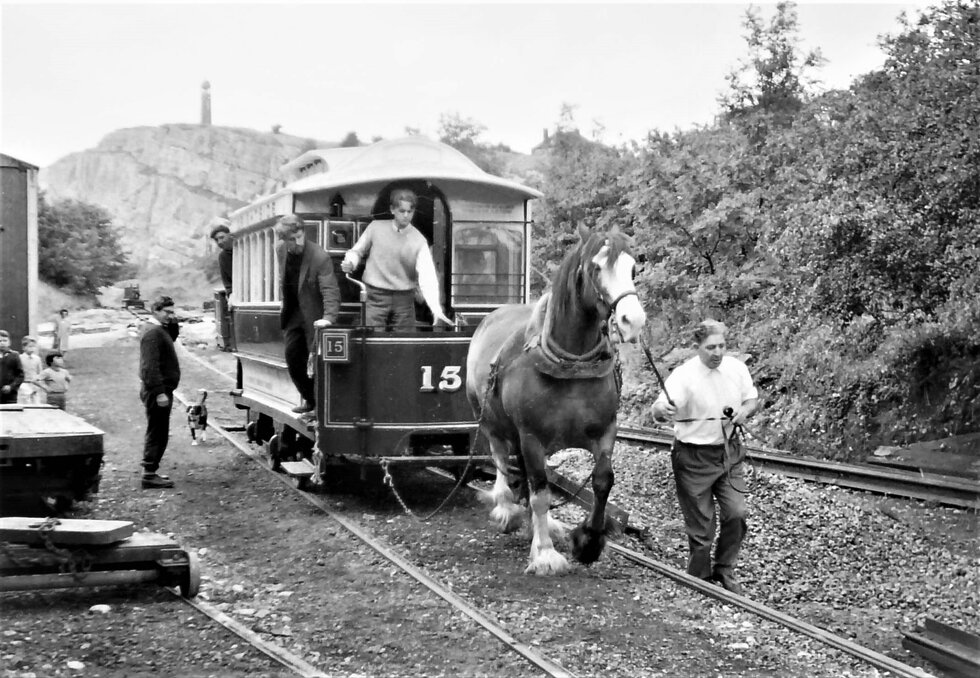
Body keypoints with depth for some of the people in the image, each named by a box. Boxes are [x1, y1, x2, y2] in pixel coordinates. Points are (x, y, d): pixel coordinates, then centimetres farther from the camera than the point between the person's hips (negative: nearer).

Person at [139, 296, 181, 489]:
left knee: (158, 433, 17)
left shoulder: (159, 330, 17)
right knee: (157, 433, -7)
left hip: (160, 390, 11)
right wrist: (160, 392, -26)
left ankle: (151, 472, 24)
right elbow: (150, 366, -24)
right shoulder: (153, 333, -17)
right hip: (157, 391, -11)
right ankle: (149, 475, -4)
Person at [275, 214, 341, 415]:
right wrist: (284, 301, 15)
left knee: (315, 360, -5)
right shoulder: (280, 250, -4)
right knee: (292, 357, 11)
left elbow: (330, 290, -28)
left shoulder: (320, 257, -25)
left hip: (314, 315, -7)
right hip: (292, 313, 7)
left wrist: (329, 317, -40)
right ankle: (309, 399, 28)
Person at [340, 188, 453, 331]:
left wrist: (436, 309, -28)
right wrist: (350, 262, -11)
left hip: (403, 299, 0)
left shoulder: (418, 241, -6)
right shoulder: (376, 227, 0)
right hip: (376, 297, 0)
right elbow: (357, 251, 13)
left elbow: (427, 276, -15)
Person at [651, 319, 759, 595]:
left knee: (736, 513, -3)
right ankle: (700, 580, 21)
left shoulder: (737, 368, -2)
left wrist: (745, 411, -10)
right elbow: (658, 411, -26)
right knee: (701, 525, 2)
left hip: (729, 451, 4)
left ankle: (724, 570, 21)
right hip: (694, 457, -4)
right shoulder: (683, 376, -18)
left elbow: (753, 399, 13)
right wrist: (664, 410, -50)